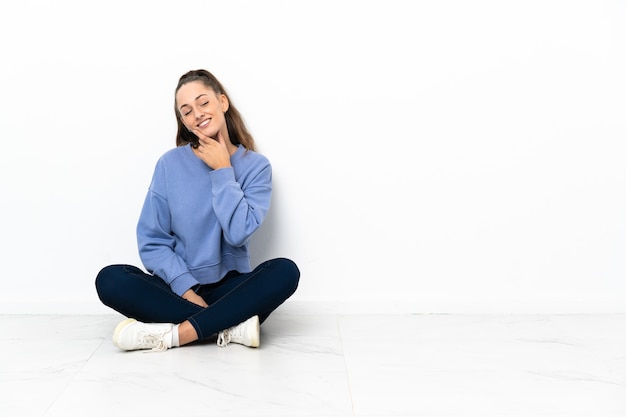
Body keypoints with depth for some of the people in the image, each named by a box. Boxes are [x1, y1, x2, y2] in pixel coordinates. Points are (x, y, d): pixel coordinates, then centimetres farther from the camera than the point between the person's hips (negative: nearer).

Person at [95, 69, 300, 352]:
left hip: (230, 288, 0)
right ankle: (232, 325, -27)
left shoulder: (255, 165, -3)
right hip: (177, 288, 1)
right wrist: (186, 290, -16)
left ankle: (174, 333, -29)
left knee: (285, 271, -28)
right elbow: (152, 241, -4)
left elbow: (238, 233, -16)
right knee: (110, 279, -26)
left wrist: (222, 171, -14)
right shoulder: (170, 164, -2)